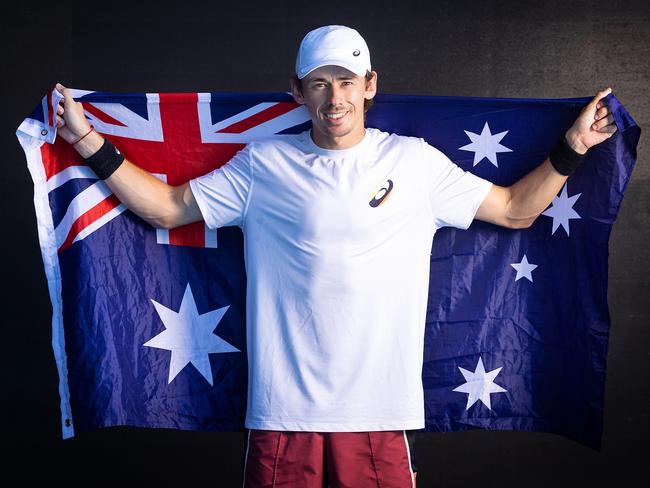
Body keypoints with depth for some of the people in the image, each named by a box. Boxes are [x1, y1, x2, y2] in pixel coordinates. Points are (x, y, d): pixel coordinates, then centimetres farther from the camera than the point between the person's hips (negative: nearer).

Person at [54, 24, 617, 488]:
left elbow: (517, 209, 13)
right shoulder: (263, 165, 3)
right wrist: (89, 142, 4)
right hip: (284, 410, 0)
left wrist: (571, 148, 5)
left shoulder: (415, 161, 5)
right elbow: (167, 207, 8)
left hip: (380, 408, 0)